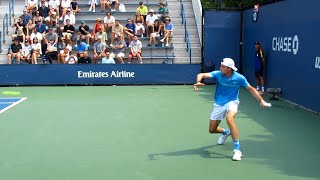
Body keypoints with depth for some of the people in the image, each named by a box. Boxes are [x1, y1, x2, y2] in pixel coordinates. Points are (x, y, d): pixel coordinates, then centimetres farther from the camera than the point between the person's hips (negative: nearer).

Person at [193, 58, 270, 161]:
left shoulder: (239, 78, -15)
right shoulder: (218, 74, -15)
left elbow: (251, 89, -2)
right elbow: (201, 75, -26)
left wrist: (261, 100, -10)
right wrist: (198, 82, -49)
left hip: (231, 102, -3)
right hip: (219, 104, 3)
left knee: (229, 119, -37)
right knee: (212, 130, 11)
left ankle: (237, 150, -31)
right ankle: (225, 132, 50)